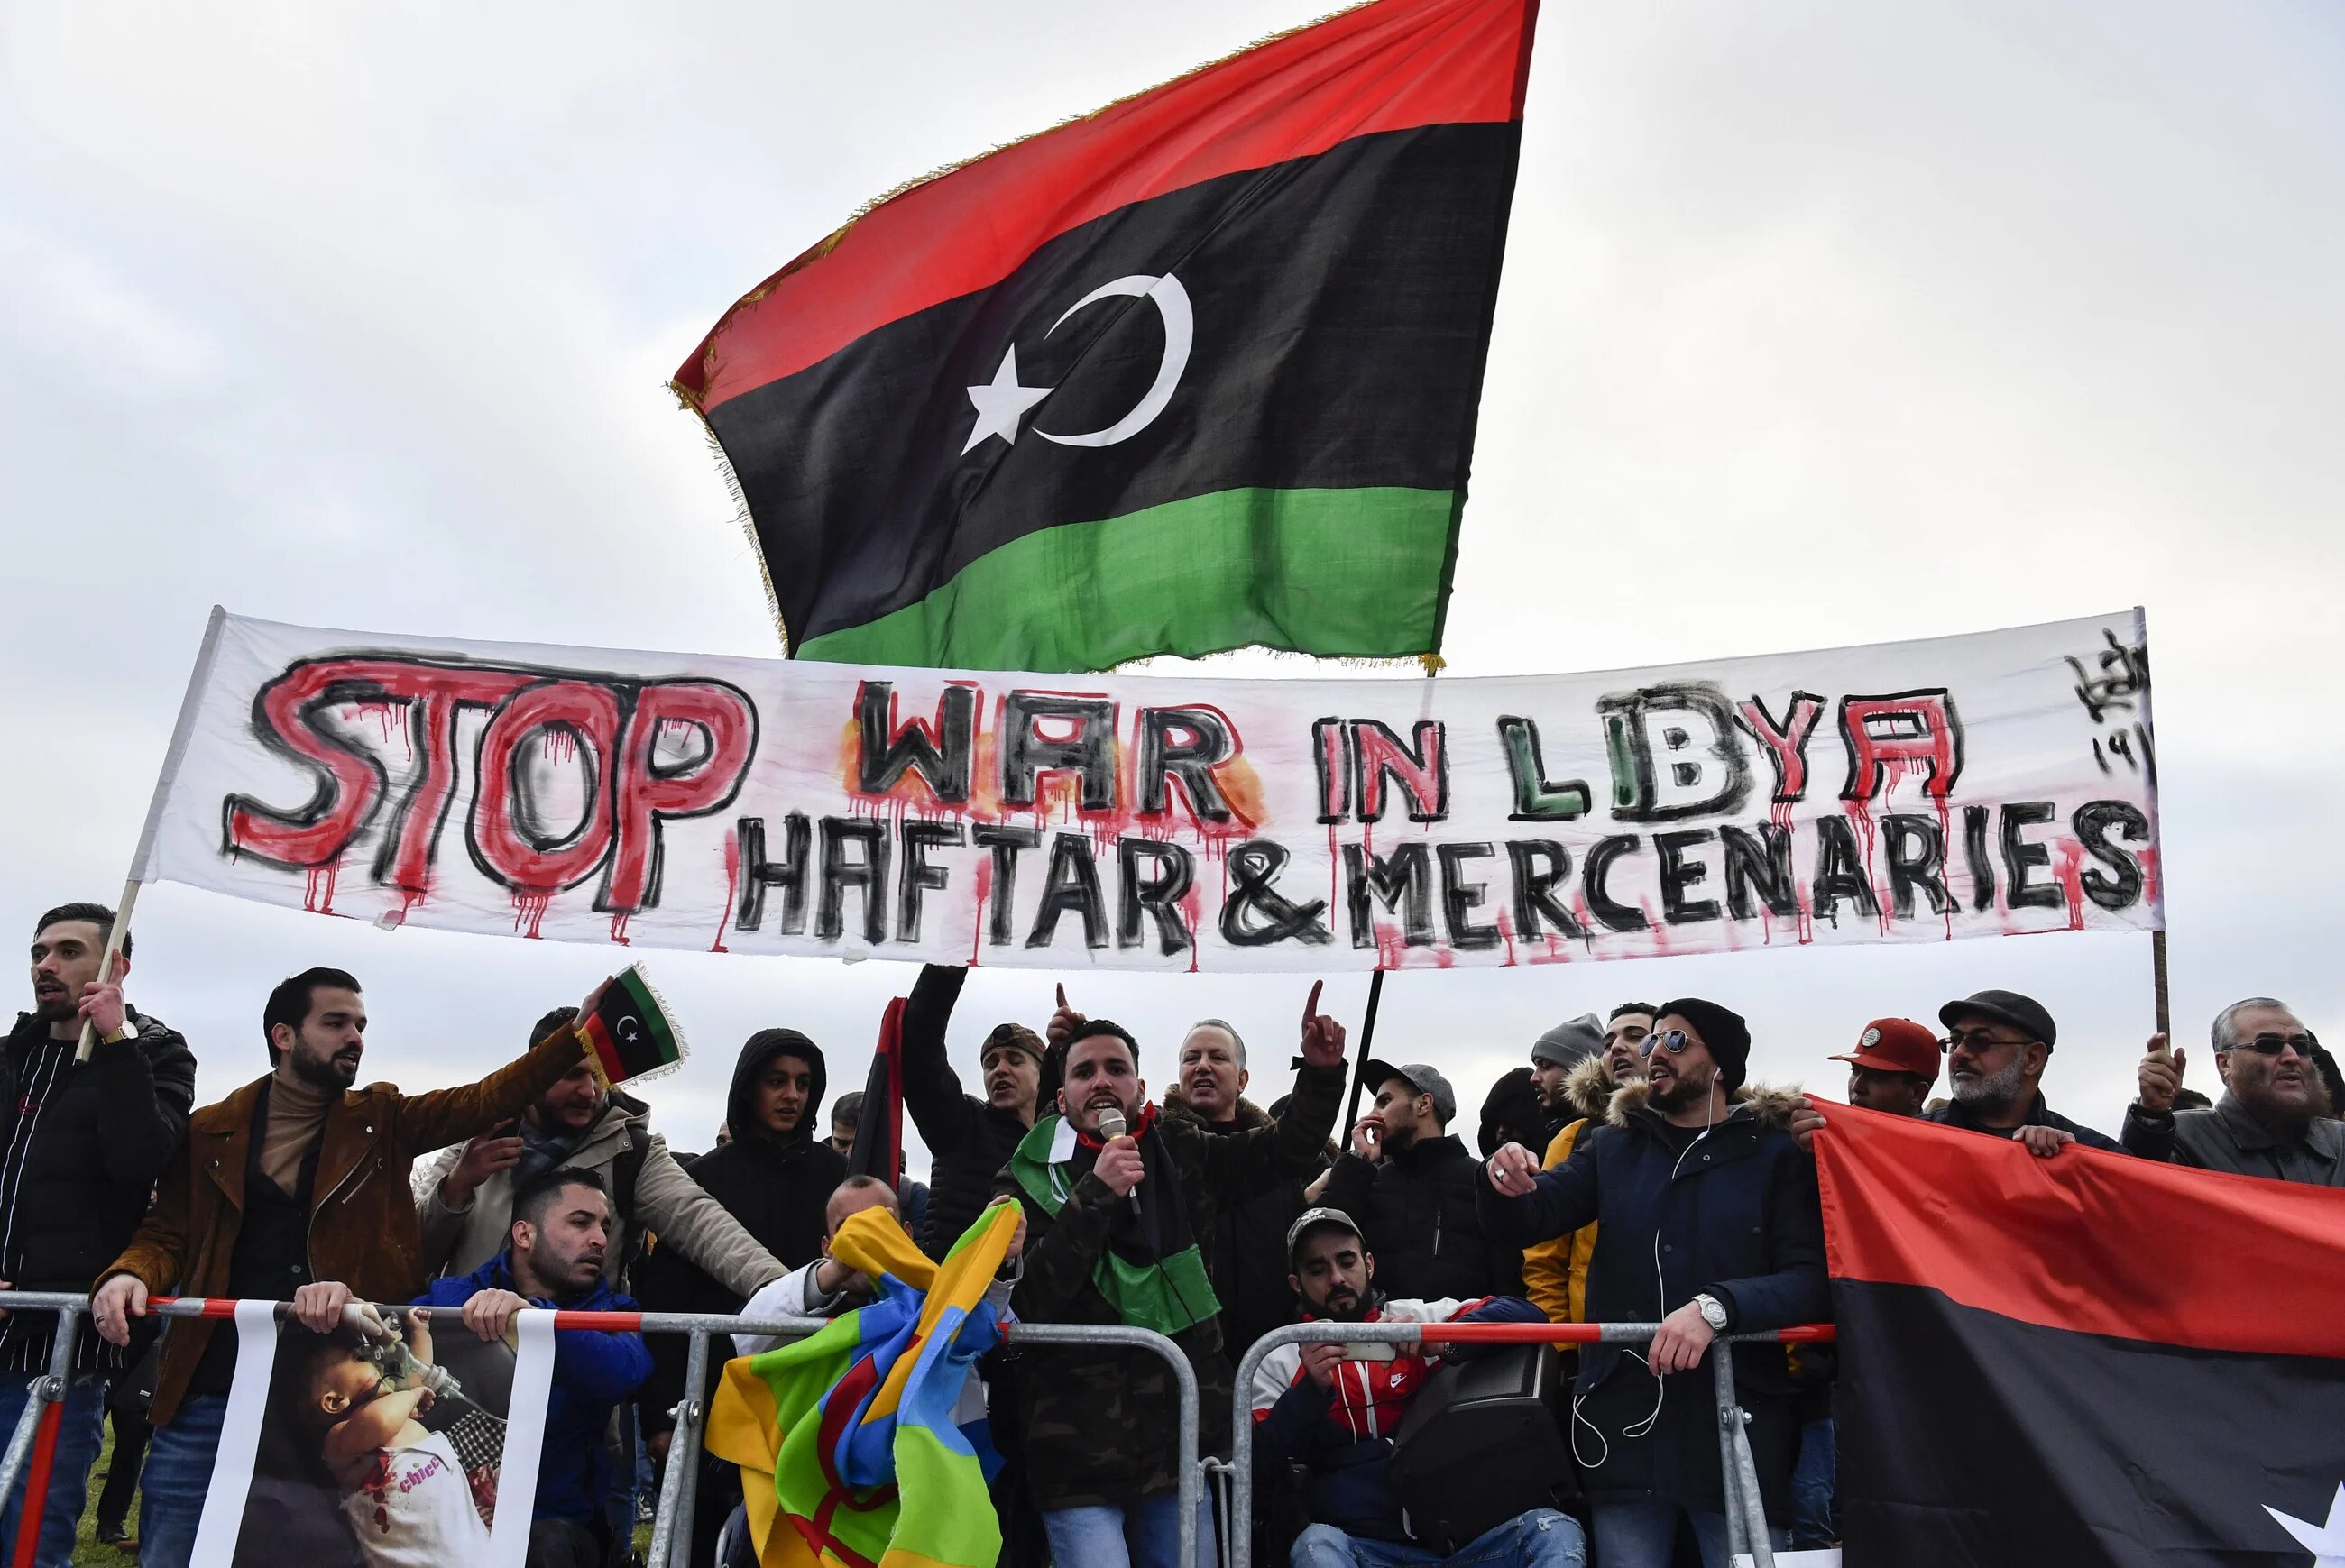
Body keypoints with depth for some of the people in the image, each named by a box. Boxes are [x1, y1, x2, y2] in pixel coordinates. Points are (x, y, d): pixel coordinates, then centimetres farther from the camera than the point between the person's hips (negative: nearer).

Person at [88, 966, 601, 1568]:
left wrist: (581, 1029, -13)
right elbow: (168, 1232, 9)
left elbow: (486, 1100, -3)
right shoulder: (210, 1131, 7)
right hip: (212, 1390, 0)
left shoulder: (382, 1122, 6)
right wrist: (130, 1274, -15)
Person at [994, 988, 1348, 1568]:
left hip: (1179, 1439, 4)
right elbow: (1024, 1304, -15)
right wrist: (1095, 1195, -22)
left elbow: (1287, 1148, 17)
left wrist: (1322, 1070, 1)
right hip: (1079, 1452, -4)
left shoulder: (1179, 1153, 6)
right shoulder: (1028, 1179, -3)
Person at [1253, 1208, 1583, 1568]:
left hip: (1459, 1537, 1)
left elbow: (1526, 1314, -2)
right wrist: (1311, 1388, -15)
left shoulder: (1419, 1317, 10)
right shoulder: (1279, 1363, 11)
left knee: (1555, 1530, -24)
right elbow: (1257, 1469, -1)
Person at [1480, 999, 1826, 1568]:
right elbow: (1522, 1223, 5)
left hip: (1738, 1424, -2)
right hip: (1624, 1423, 3)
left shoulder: (1776, 1156, 2)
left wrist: (1715, 1306, -25)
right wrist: (1506, 1183, -18)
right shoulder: (1611, 1146, 12)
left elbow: (1812, 1281, -8)